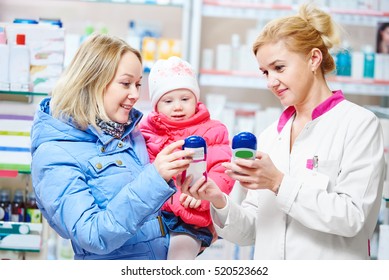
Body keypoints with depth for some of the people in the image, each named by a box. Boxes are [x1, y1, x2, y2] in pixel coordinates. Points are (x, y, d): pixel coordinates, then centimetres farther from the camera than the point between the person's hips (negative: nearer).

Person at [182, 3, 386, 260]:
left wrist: (279, 183, -21)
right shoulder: (270, 135, 7)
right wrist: (219, 202, -12)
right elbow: (252, 231, 5)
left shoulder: (359, 123, -8)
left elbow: (352, 217, -16)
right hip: (269, 265, 4)